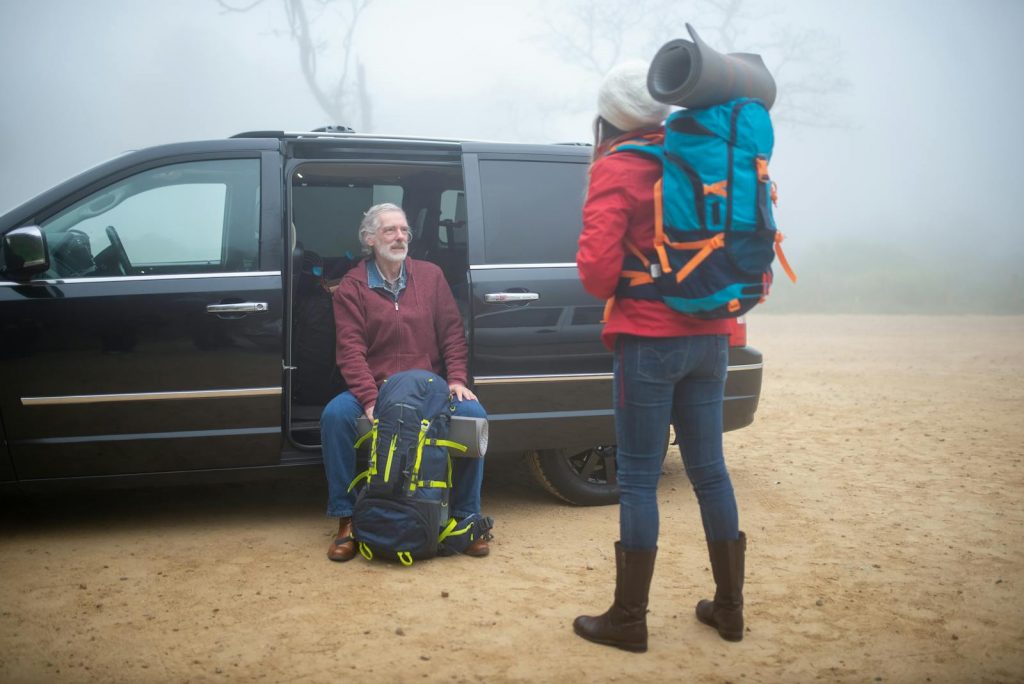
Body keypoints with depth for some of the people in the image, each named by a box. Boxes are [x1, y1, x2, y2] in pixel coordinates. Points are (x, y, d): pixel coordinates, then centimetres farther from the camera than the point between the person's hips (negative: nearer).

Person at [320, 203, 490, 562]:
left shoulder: (430, 276, 9)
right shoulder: (351, 287, 1)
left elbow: (452, 333, 7)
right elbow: (351, 350, -8)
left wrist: (457, 379, -8)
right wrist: (371, 400, -22)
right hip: (374, 388, -1)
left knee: (473, 414, -26)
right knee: (335, 414, -31)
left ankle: (467, 518, -9)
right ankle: (347, 521, -16)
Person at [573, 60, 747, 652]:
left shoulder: (617, 169, -7)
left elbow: (597, 270, -13)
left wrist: (606, 286, 7)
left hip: (649, 341, -6)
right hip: (711, 338, 6)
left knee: (639, 478, 0)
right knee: (709, 469, 14)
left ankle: (629, 620, 8)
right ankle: (729, 607, 24)